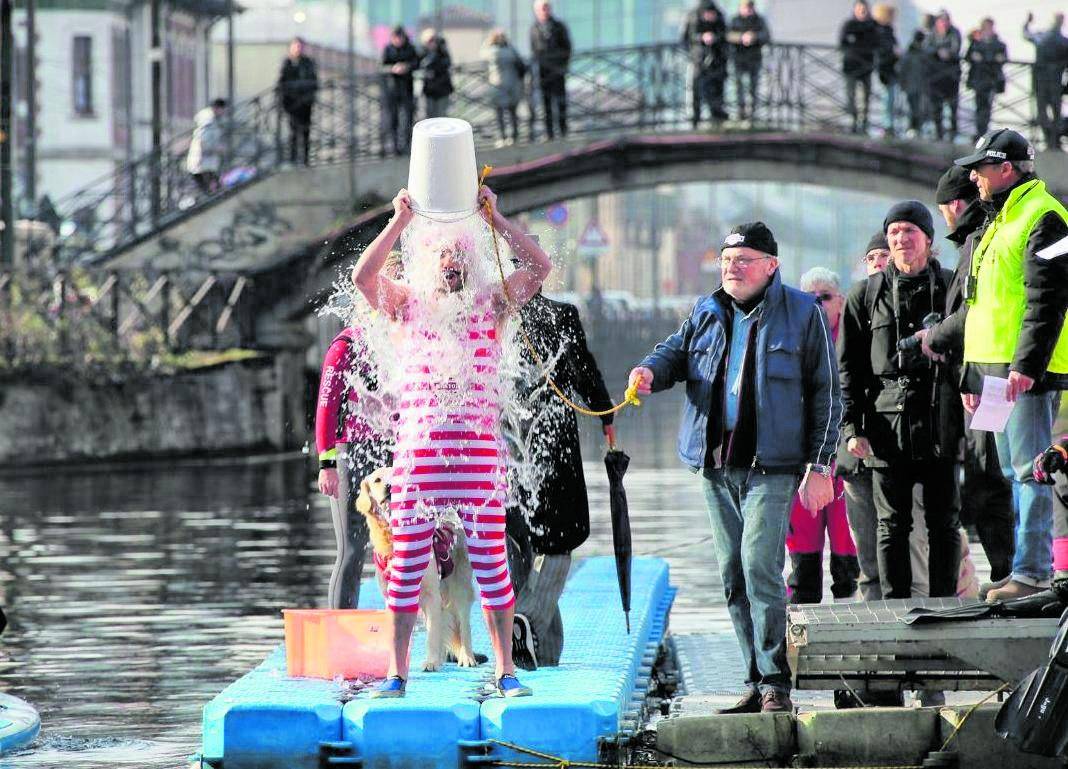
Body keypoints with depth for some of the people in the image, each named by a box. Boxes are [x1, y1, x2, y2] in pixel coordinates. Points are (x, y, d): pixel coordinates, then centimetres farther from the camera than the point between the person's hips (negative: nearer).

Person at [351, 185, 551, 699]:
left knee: (490, 562, -1)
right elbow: (363, 275, -4)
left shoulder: (490, 305, 11)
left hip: (479, 449, 0)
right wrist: (400, 221, -5)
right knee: (407, 564, 1)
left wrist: (493, 218, -2)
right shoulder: (408, 305, 12)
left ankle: (505, 670, 6)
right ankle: (397, 671, 8)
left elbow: (539, 267, 0)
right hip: (417, 449, 0)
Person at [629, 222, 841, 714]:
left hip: (770, 467, -6)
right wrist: (650, 371, -16)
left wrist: (819, 466, -6)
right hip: (715, 468, 6)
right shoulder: (706, 313, 14)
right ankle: (756, 684, 13)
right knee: (733, 577, 7)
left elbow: (826, 392, 0)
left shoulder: (802, 314, 0)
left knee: (760, 567, -17)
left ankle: (775, 684, -14)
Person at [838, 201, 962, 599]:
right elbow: (849, 367, 7)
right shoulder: (866, 294, 8)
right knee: (892, 525, 2)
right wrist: (852, 427, -2)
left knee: (944, 522, 3)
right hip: (887, 423, 0)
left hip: (941, 421, 0)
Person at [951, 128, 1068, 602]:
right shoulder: (996, 223, 22)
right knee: (1013, 473, 11)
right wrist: (973, 376, 23)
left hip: (1028, 371, -10)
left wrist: (1027, 365, -24)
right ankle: (1027, 569, 15)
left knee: (1029, 470, -11)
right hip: (993, 368, 10)